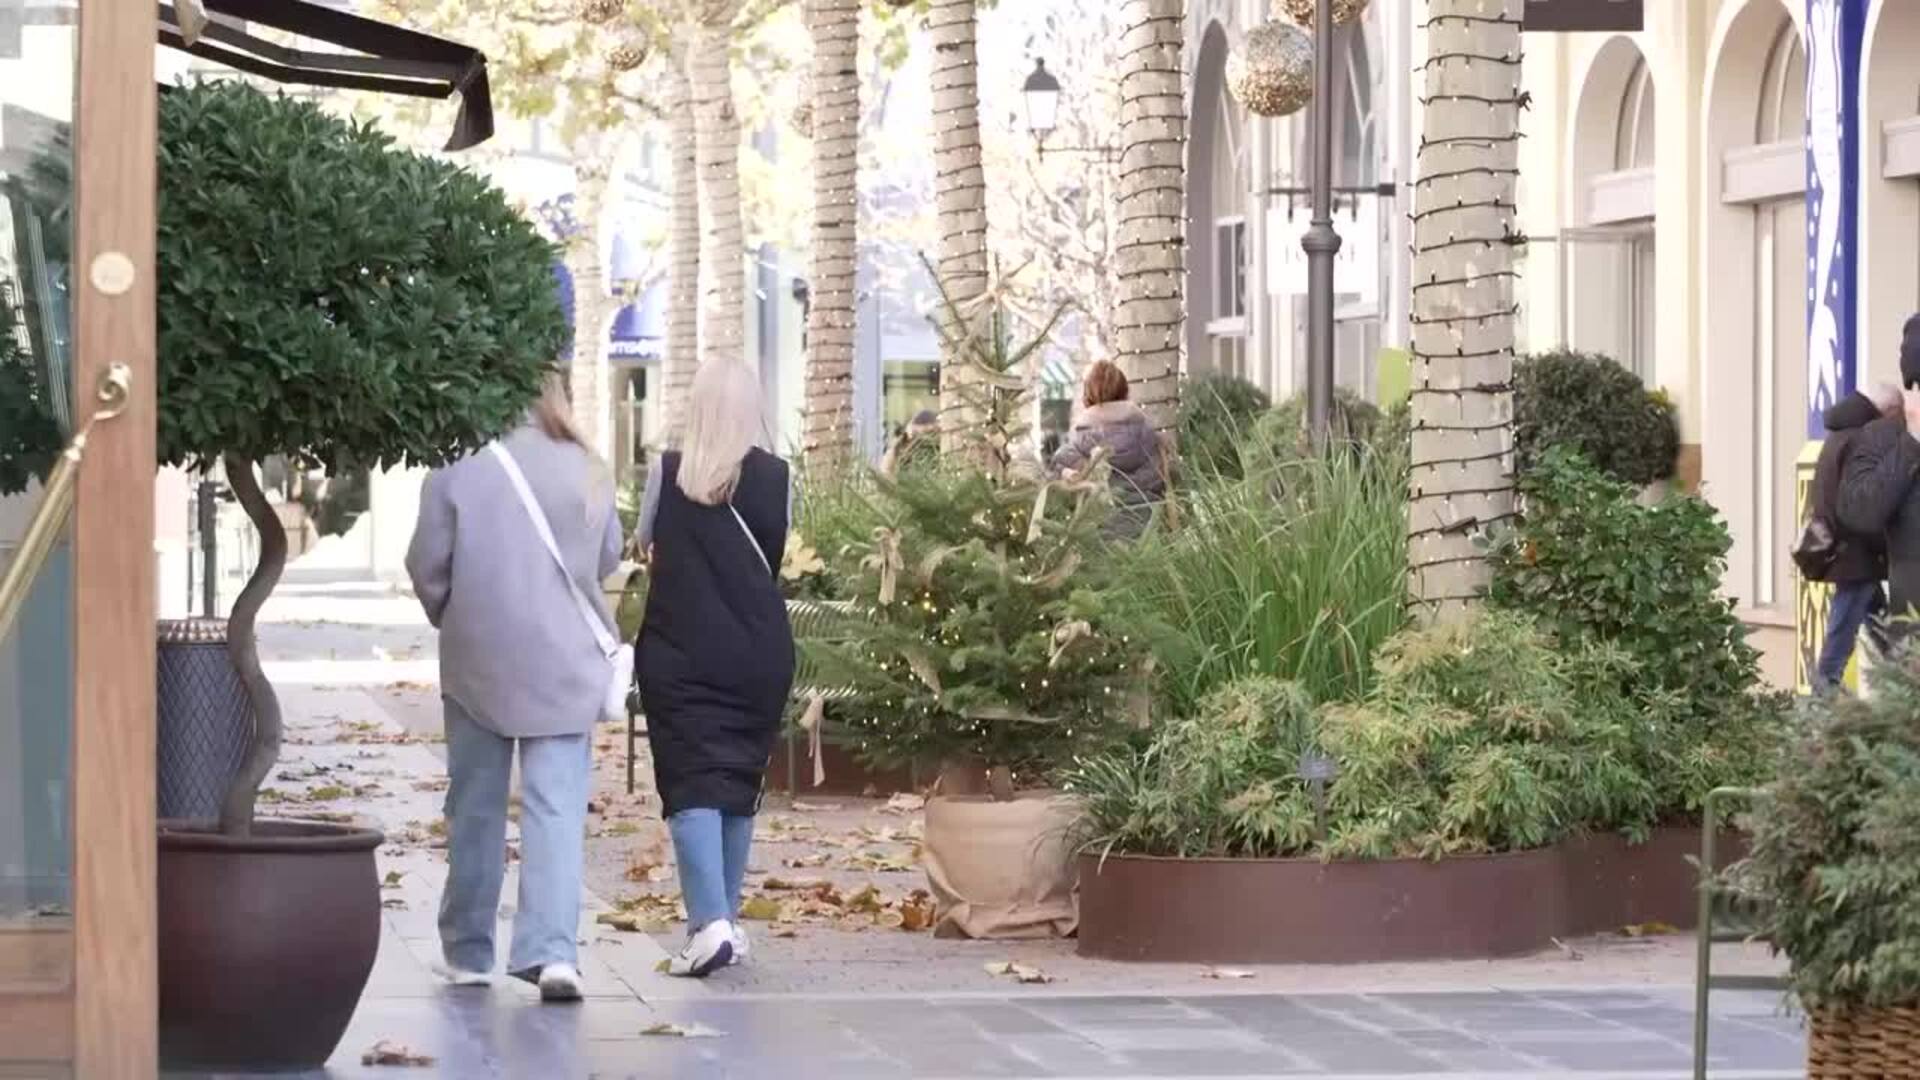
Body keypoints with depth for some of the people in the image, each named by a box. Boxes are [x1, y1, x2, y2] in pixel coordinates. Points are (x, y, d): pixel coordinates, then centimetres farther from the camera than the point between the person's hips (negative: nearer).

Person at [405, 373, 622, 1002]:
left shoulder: (458, 470, -10)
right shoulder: (586, 470, -2)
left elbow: (428, 563, -4)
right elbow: (608, 559, 10)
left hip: (477, 661, -1)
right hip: (565, 664, 1)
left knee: (475, 808, 12)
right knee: (557, 806, -2)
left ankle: (468, 951, 20)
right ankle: (552, 948, -16)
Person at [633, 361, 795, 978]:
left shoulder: (668, 472, -5)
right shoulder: (775, 478, -3)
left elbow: (645, 542, 9)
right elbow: (776, 561, 6)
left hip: (680, 655, -2)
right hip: (759, 654, 2)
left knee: (692, 784, -5)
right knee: (739, 786, 14)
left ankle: (710, 922, -22)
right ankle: (727, 921, 20)